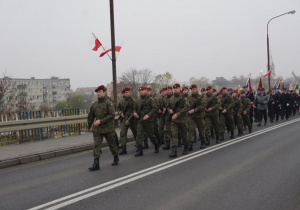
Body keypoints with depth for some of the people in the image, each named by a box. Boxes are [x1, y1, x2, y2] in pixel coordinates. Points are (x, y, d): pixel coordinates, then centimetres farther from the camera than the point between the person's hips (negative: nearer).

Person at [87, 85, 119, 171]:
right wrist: (89, 126, 25)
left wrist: (101, 121, -23)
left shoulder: (109, 103, -8)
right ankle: (96, 164, -7)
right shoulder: (94, 104, 7)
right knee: (96, 145, -6)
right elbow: (91, 115, 20)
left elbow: (112, 115, -17)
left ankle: (116, 158, 34)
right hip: (97, 129, 4)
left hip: (108, 128, -4)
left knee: (112, 144, 11)